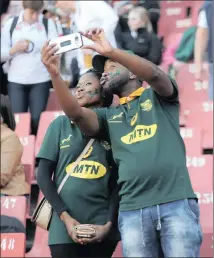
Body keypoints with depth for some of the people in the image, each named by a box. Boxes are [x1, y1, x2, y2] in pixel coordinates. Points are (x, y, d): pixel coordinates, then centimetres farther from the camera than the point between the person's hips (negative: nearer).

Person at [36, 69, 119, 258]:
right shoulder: (61, 125, 9)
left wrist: (109, 223, -7)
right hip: (65, 227, 0)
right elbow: (43, 175, 5)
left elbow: (118, 182, 4)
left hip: (101, 228, 0)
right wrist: (65, 217, -5)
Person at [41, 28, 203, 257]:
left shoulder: (158, 95, 14)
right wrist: (54, 74, -13)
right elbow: (75, 113, 1)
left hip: (176, 203, -3)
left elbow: (154, 74, -9)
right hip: (132, 210, 3)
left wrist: (111, 52, -21)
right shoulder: (108, 116, 21)